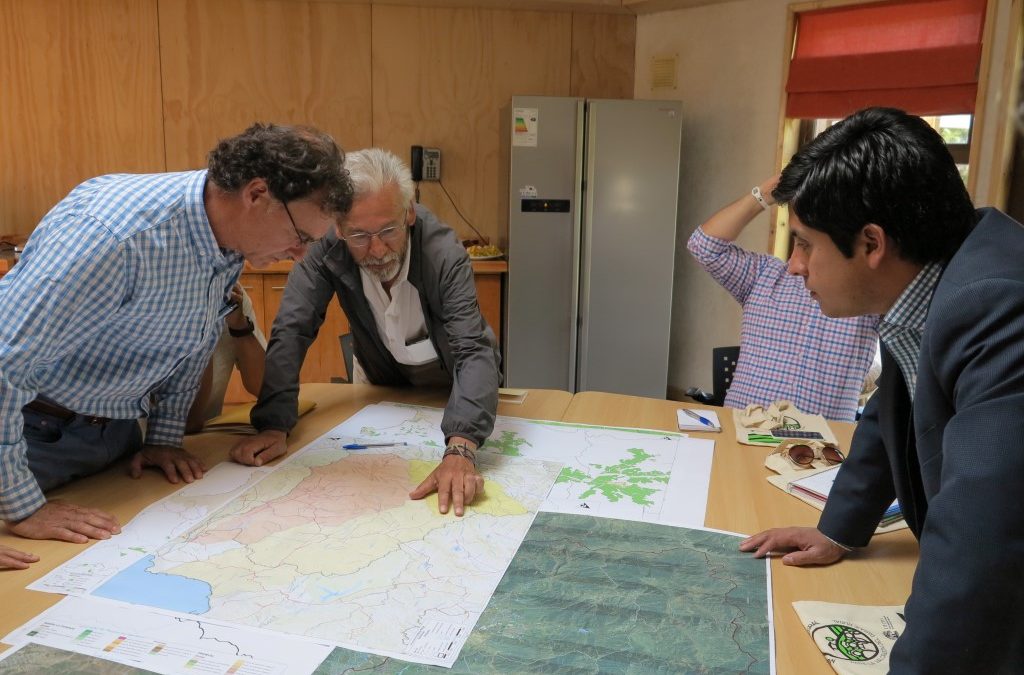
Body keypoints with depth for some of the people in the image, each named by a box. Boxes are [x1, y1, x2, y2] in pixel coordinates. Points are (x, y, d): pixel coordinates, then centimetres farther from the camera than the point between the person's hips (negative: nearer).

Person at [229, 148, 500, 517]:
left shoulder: (444, 254, -33)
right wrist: (275, 425, -39)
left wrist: (460, 450, -57)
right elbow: (291, 332, -25)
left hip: (450, 383, -2)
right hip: (379, 381, 2)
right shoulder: (326, 250, -26)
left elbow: (474, 351, -42)